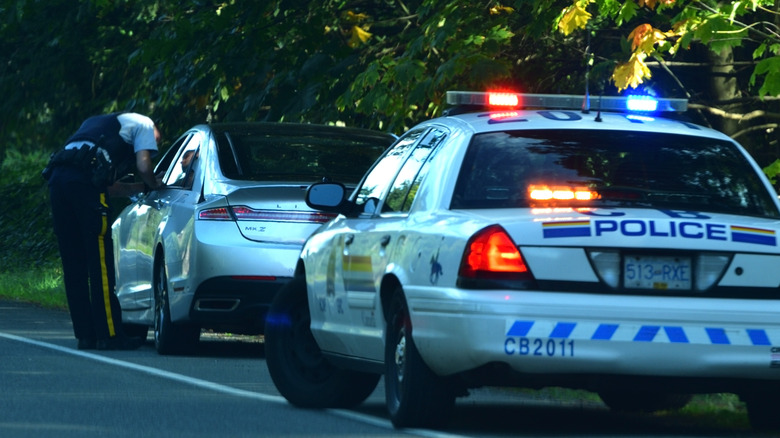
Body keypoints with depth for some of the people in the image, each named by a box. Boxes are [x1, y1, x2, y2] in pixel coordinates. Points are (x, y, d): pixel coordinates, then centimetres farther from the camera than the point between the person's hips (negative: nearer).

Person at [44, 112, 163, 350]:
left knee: (74, 264, 9)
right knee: (100, 262, -4)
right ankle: (109, 335, -3)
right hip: (85, 178, -8)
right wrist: (153, 185, 23)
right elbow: (144, 167, 3)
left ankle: (85, 334, 11)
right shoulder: (143, 125, 17)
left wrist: (142, 186, 36)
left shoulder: (106, 124, 39)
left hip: (57, 177, 8)